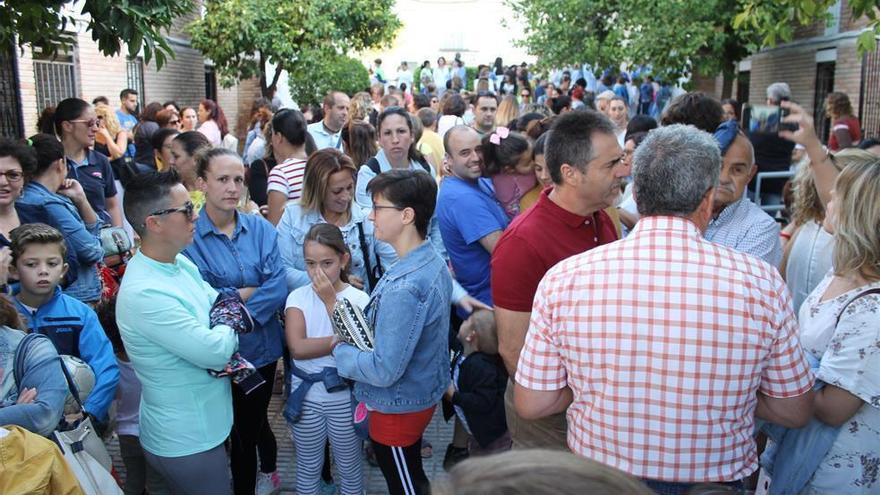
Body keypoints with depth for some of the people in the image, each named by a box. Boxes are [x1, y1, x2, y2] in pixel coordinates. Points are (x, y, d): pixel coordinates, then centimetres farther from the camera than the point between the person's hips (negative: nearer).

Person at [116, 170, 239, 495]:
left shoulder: (180, 263, 0)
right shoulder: (144, 293, -29)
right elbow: (216, 351, -27)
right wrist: (227, 330, -5)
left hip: (206, 423, 9)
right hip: (186, 442, -9)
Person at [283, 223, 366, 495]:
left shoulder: (358, 298, -10)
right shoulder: (298, 297, -7)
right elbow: (298, 348, -19)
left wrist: (331, 299, -22)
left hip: (344, 397, -1)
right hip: (305, 396, 1)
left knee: (349, 467, 17)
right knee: (308, 469, 19)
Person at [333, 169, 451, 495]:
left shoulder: (402, 289, -34)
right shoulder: (434, 261, -4)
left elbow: (384, 371, -30)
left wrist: (339, 348, -14)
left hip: (397, 408, -8)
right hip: (424, 393, 8)